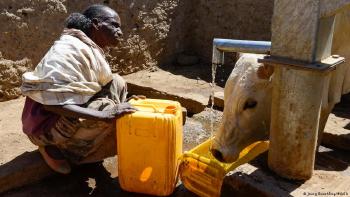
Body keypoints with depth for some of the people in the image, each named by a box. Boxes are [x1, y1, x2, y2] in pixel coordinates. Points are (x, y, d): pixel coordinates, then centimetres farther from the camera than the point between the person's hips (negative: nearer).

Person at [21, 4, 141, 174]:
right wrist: (105, 114, -35)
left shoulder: (91, 50, 8)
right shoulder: (70, 50, -22)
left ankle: (69, 146, 3)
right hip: (49, 123, -9)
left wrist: (123, 101, 0)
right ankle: (55, 147, -6)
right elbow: (51, 101, -31)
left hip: (71, 120, 9)